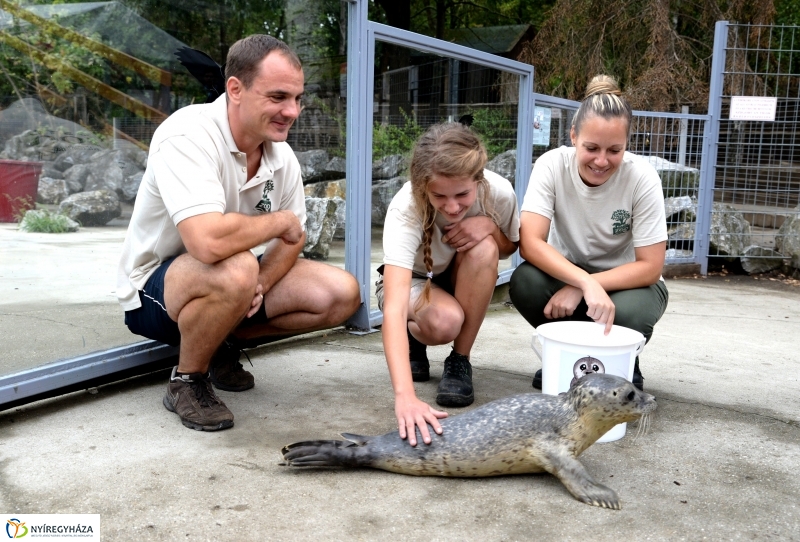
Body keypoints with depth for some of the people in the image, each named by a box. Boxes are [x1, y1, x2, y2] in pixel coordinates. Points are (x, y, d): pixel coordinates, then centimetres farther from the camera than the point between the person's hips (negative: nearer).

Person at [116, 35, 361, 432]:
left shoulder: (282, 156, -6)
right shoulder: (188, 136, -27)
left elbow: (293, 238, 4)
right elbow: (209, 241, -42)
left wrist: (259, 285, -17)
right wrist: (280, 221, -23)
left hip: (231, 282, 7)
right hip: (153, 292, -7)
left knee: (342, 294, -7)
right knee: (236, 271, -39)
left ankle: (219, 343, 9)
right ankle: (187, 381, -9)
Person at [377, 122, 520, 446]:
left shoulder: (499, 192, -26)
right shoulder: (405, 209, -36)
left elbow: (509, 249, -3)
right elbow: (394, 307, -47)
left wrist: (490, 227, -28)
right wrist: (404, 395, -61)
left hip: (464, 284, 4)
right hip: (411, 283, -3)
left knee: (482, 247, -31)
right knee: (444, 321, -37)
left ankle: (460, 361, -13)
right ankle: (413, 340, 1)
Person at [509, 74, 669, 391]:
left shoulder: (642, 178, -22)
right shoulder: (552, 165, -20)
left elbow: (650, 267, -20)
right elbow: (529, 243, -29)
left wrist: (581, 289, -30)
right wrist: (586, 282, -44)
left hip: (626, 281, -1)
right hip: (565, 274, 1)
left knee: (626, 314, -35)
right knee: (524, 283, -30)